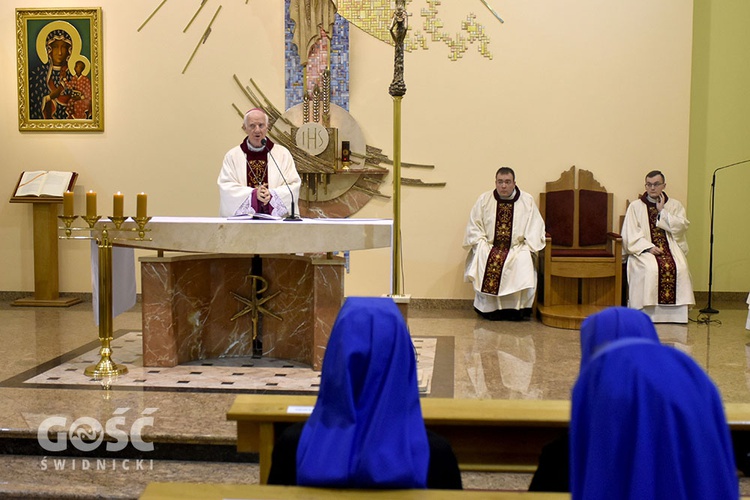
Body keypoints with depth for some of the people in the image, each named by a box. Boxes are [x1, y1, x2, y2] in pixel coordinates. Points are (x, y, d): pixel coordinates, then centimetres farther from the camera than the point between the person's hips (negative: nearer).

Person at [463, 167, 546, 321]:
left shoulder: (527, 201, 3)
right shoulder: (484, 199, 5)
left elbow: (535, 228, 2)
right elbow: (474, 228, 6)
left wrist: (527, 248, -11)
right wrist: (482, 245, -9)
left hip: (517, 248, -1)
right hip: (489, 247, 1)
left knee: (523, 262, -31)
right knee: (483, 262, -30)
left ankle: (517, 309, -19)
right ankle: (488, 308, -17)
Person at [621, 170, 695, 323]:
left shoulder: (675, 205, 14)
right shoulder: (635, 206, 8)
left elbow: (682, 226, -3)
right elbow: (630, 235, -2)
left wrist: (663, 211, -5)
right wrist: (649, 247, -15)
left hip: (671, 249, 2)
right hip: (643, 250, -2)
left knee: (680, 269, -28)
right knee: (651, 269, -33)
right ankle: (650, 311, -24)